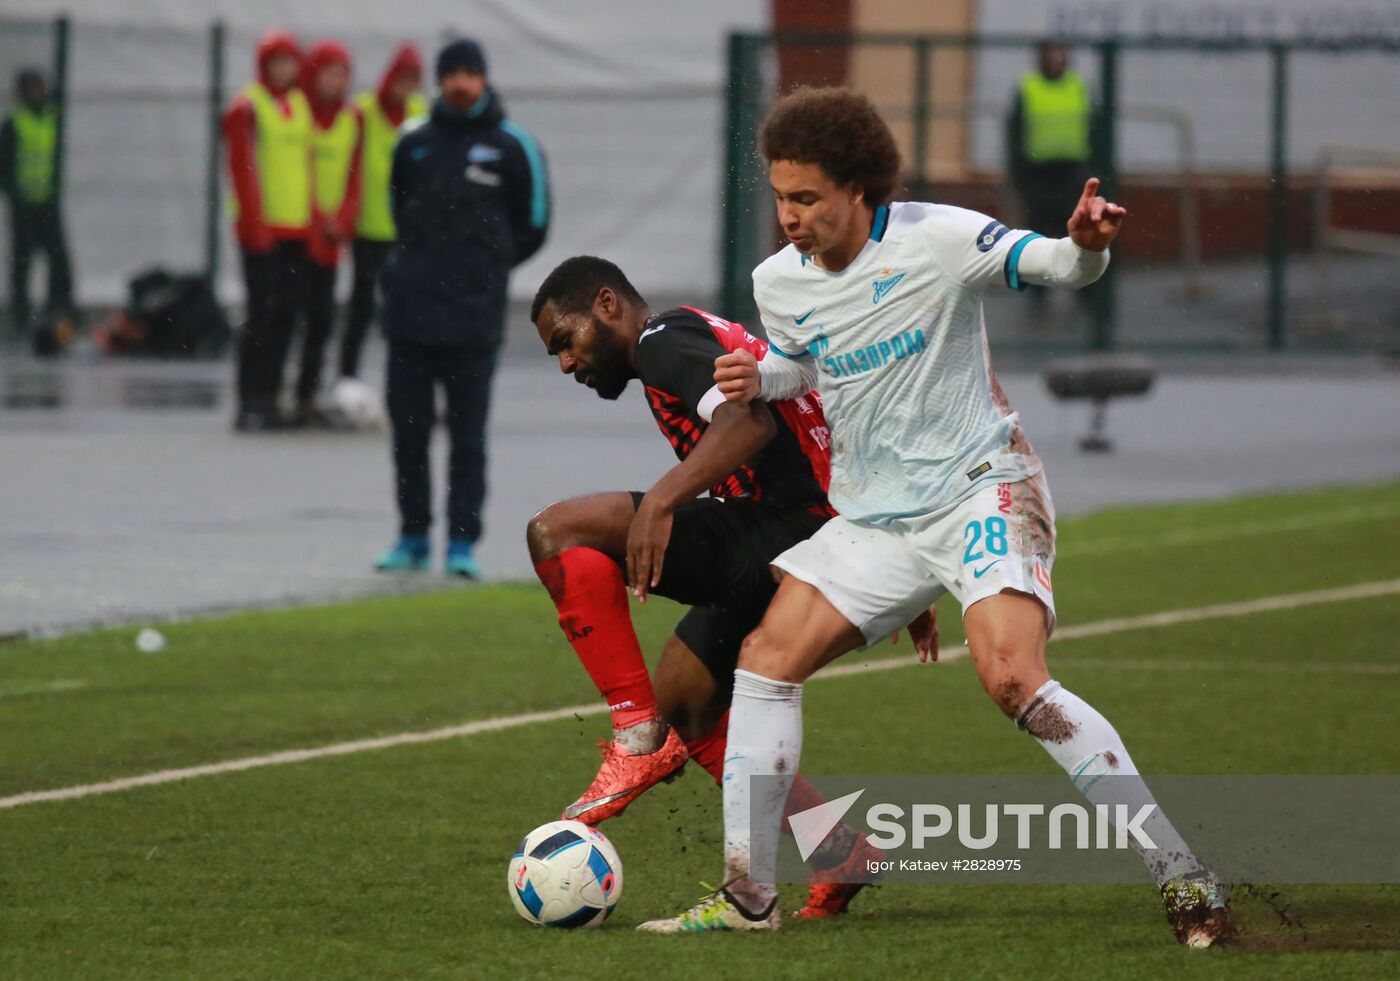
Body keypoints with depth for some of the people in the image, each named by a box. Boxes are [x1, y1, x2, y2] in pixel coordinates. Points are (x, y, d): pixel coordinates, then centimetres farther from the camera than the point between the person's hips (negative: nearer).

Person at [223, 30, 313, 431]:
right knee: (262, 313, -9)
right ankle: (249, 403, -7)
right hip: (262, 229, -7)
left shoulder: (301, 106, 15)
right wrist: (254, 223, -17)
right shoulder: (247, 109, -6)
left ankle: (267, 398, 13)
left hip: (297, 229, 7)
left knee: (287, 314, 7)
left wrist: (313, 221, 13)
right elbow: (243, 168, -11)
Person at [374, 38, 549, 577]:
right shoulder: (414, 143, 9)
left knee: (467, 434, -3)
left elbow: (531, 227, 9)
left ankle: (463, 543, 0)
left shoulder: (511, 146, 2)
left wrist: (484, 268, 9)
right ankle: (413, 537, 15)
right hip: (410, 311, 3)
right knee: (407, 428, 5)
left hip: (474, 316, -3)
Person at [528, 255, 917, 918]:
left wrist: (660, 501, -30)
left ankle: (641, 738, -15)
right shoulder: (705, 342, 30)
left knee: (557, 534, -14)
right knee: (684, 708, 21)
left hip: (784, 533, -11)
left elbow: (749, 420, -21)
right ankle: (841, 857, 15)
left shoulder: (665, 339, -2)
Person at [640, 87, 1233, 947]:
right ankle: (747, 895, 7)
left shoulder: (935, 241, -15)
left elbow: (1050, 265, -15)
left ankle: (1183, 876, -21)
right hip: (875, 517, 7)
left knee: (1014, 678, -25)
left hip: (982, 490, -7)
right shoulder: (779, 282, 3)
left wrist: (1084, 246, -39)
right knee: (768, 656, -2)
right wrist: (757, 378, 0)